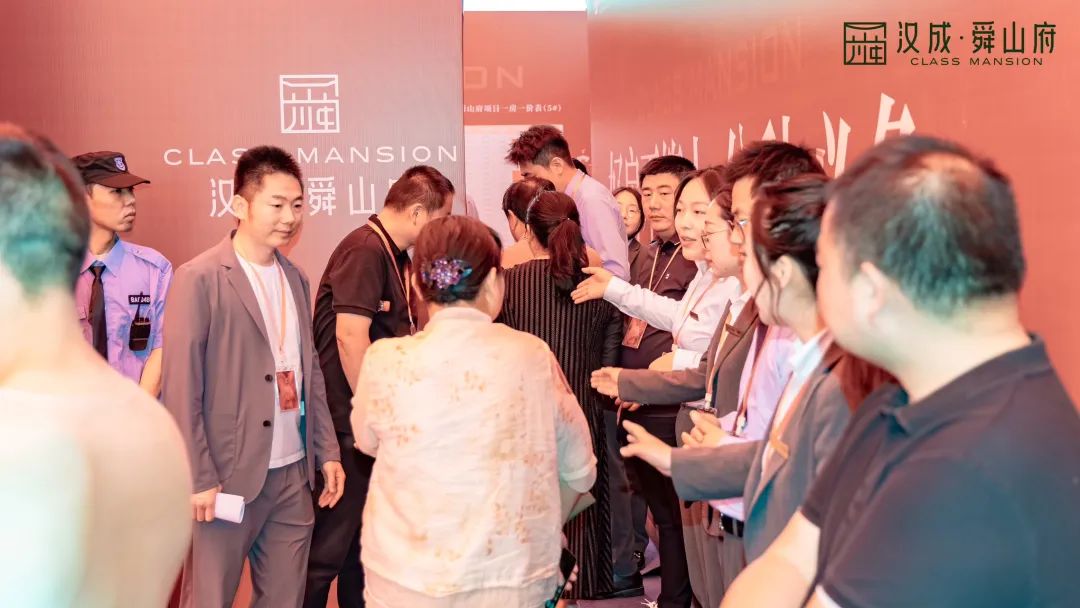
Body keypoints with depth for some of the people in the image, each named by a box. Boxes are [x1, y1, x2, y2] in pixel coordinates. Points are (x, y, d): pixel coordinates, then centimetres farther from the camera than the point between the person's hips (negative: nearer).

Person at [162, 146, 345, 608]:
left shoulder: (295, 279, 11)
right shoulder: (200, 279, -10)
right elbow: (181, 388, -12)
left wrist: (327, 451, 10)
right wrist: (199, 478, -14)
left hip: (293, 473, 6)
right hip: (228, 475, -6)